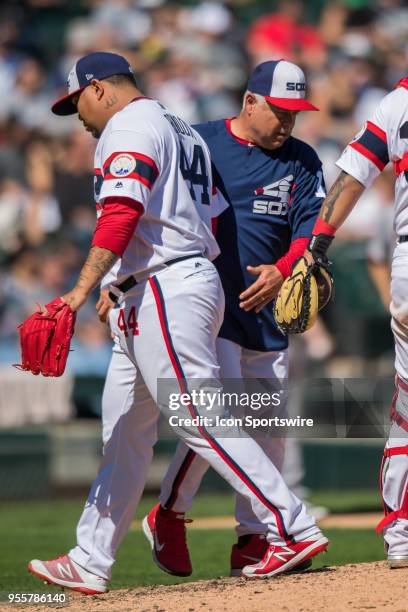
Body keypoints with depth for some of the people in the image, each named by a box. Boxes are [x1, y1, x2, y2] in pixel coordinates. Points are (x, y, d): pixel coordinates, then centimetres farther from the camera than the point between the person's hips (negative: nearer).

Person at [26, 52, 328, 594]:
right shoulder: (179, 130, 22)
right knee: (123, 432, 10)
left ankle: (294, 530, -10)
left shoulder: (129, 128, -8)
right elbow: (209, 219, 22)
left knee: (205, 424, -11)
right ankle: (89, 562, 12)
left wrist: (82, 290, -32)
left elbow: (121, 214, -23)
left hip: (166, 292, -11)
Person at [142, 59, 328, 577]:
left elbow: (312, 225, -2)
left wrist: (282, 270, -22)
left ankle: (252, 540, 18)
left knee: (269, 426, 6)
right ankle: (169, 516, 4)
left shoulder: (301, 162, 8)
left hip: (268, 315, 5)